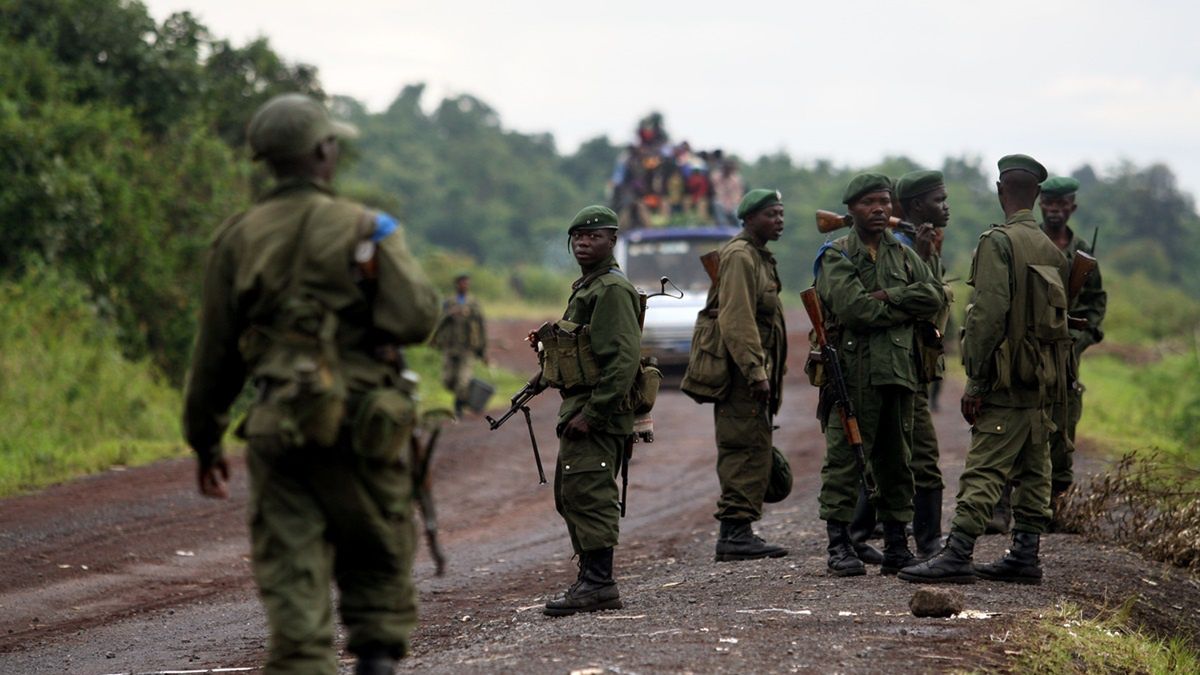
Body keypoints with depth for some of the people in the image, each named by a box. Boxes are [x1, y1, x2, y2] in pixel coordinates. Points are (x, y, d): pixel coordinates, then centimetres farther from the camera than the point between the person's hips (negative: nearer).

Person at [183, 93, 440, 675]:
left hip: (277, 430, 2)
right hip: (362, 427, -2)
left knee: (292, 583, 1)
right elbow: (416, 319, -14)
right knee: (378, 567, 14)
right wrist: (385, 252, 5)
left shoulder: (237, 239, 6)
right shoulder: (363, 229, -3)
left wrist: (205, 441, 19)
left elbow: (214, 354, 9)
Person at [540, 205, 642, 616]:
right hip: (580, 406, 11)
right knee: (570, 497, 14)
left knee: (587, 494, -13)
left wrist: (591, 413, -24)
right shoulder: (585, 288, 19)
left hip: (598, 411, -11)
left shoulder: (612, 290, -14)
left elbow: (624, 359, -22)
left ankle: (598, 583, -12)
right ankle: (592, 579, 19)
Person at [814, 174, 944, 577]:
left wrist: (888, 296, -9)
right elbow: (854, 308, -13)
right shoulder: (836, 256, 1)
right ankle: (839, 547, -3)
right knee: (844, 460, -6)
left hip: (897, 371, 5)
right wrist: (905, 309, -4)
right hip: (852, 372, -5)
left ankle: (897, 544, 15)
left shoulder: (904, 255, 18)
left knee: (896, 461, 9)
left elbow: (934, 297, 2)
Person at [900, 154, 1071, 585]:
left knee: (983, 471, -10)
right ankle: (1025, 556, 15)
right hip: (1044, 385, 8)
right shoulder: (1052, 250, 12)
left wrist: (975, 381, -15)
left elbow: (988, 314, -18)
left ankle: (956, 557, -14)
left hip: (1007, 384, -8)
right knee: (1033, 472, 12)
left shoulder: (998, 242, -12)